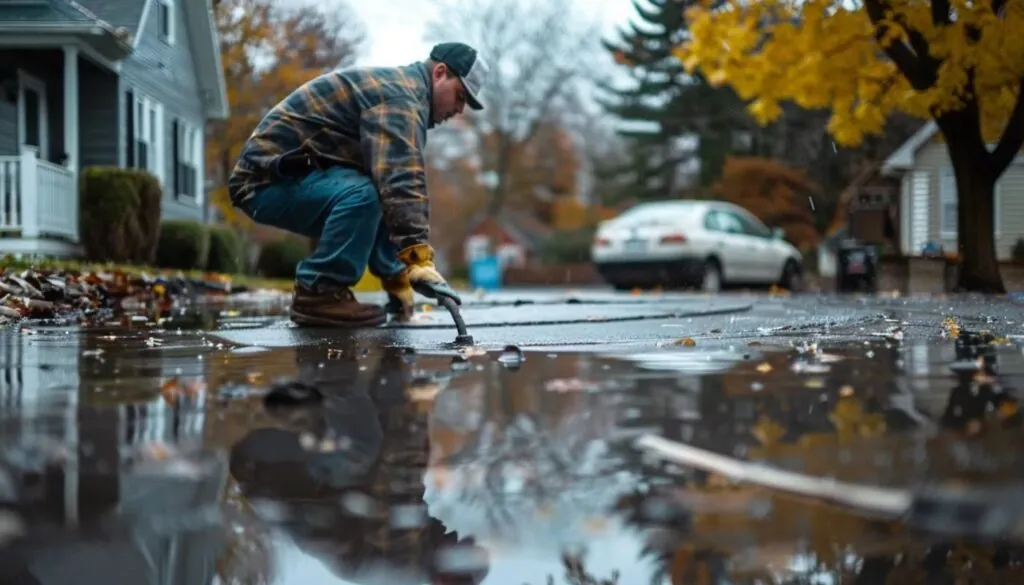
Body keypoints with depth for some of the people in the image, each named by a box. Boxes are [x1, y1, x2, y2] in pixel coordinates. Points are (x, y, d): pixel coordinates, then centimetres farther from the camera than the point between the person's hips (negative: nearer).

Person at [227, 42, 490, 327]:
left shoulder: (391, 88, 18)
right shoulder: (401, 96, -15)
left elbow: (395, 191, 21)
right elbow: (401, 183, -32)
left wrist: (398, 278, 19)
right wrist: (419, 260, -40)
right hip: (268, 181, -11)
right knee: (361, 194, -31)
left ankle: (324, 290, 8)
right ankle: (316, 293, -18)